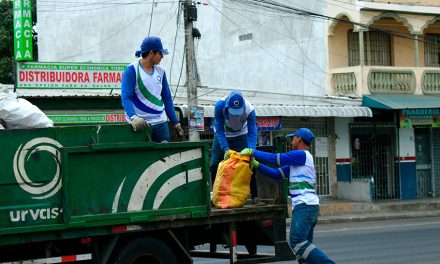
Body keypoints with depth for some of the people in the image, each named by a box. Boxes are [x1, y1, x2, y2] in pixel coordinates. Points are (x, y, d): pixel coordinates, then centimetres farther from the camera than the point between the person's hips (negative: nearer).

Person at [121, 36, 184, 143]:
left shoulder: (160, 71, 12)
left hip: (160, 122, 6)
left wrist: (175, 122, 13)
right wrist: (134, 117, -33)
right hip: (140, 124, -6)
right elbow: (126, 98, -16)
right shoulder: (132, 70, -7)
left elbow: (167, 98, 17)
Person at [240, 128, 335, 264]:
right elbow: (277, 174, 21)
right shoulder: (296, 162, 24)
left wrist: (252, 152, 1)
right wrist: (256, 164, 18)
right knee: (304, 245, 7)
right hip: (308, 206, 10)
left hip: (305, 206, -10)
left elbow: (275, 159, -8)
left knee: (297, 242, -19)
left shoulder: (302, 155, -4)